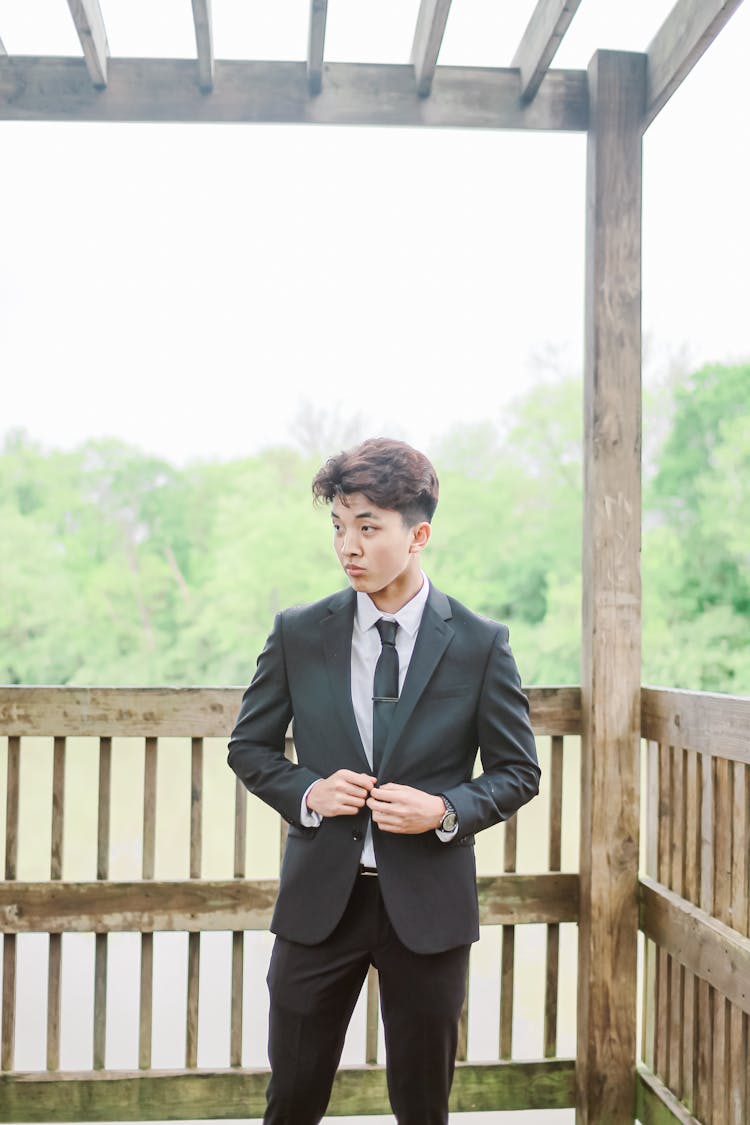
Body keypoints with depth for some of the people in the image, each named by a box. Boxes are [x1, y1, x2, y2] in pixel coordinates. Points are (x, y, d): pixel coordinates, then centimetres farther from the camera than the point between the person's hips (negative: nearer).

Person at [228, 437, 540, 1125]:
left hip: (428, 903, -1)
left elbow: (520, 771, 2)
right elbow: (249, 747, 8)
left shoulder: (479, 643, -5)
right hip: (320, 897, 1)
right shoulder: (298, 634, -1)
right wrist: (306, 793, -11)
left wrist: (446, 811, -16)